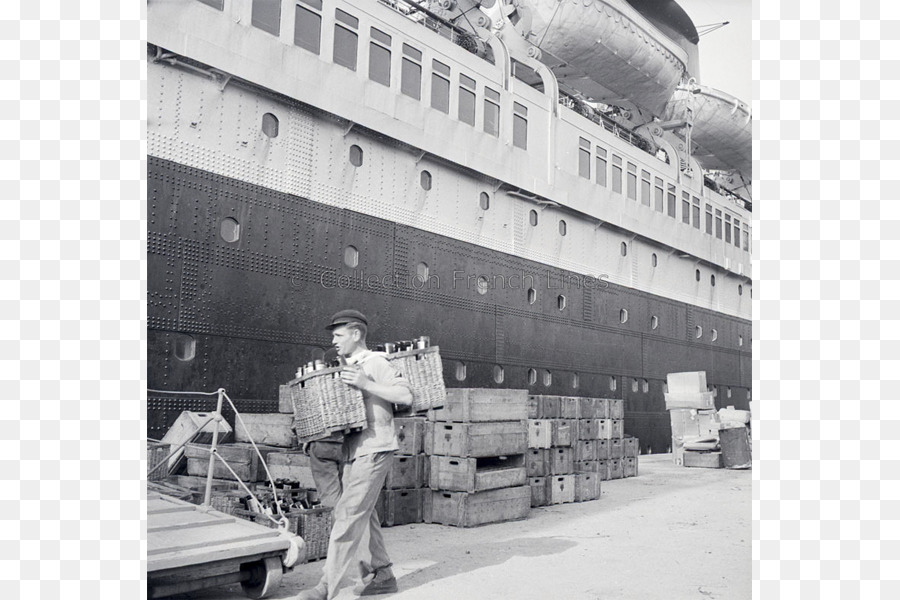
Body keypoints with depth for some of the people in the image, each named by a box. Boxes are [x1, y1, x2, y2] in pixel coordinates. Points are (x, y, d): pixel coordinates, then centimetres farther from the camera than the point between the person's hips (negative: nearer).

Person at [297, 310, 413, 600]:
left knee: (349, 515, -9)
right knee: (364, 515, 13)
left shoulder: (375, 363, -9)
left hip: (374, 450, -9)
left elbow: (406, 396, -18)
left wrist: (366, 384, -23)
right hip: (354, 451, 9)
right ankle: (383, 576, 24)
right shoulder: (348, 369, 17)